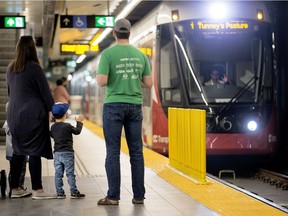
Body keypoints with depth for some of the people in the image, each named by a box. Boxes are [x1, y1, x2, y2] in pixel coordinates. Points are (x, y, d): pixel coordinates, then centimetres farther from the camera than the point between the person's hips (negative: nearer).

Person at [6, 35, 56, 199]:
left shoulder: (10, 68, 11)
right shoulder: (34, 68, -9)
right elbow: (45, 92, -6)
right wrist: (52, 109, 3)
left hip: (14, 115, 7)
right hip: (33, 115, -7)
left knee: (18, 152, 12)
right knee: (35, 152, -5)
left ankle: (15, 189, 15)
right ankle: (38, 190, -5)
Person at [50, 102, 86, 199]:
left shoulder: (53, 127, 5)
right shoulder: (67, 126, -11)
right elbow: (77, 131, 0)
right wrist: (79, 122, 15)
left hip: (57, 153, 5)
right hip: (67, 153, -5)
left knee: (58, 174, 5)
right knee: (70, 173, -2)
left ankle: (59, 192, 6)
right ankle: (74, 192, 0)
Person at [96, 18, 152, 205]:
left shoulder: (108, 53, -7)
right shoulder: (140, 55, 5)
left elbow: (102, 82, -14)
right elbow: (149, 83, 6)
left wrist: (99, 76, 8)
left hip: (114, 105, -3)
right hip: (135, 105, 3)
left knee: (113, 151, 1)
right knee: (136, 151, 7)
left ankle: (113, 196, 3)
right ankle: (139, 195, 10)